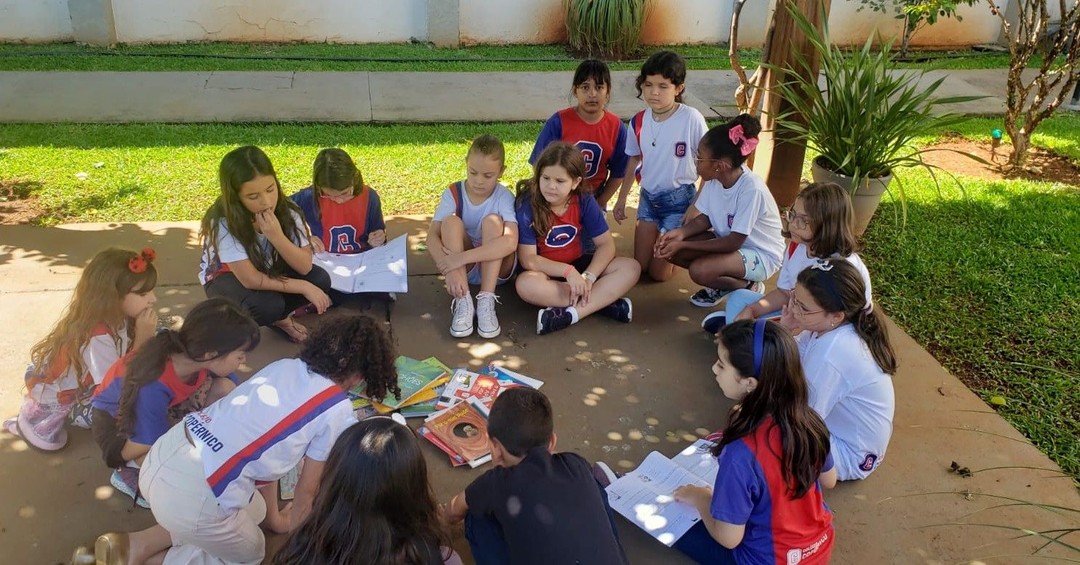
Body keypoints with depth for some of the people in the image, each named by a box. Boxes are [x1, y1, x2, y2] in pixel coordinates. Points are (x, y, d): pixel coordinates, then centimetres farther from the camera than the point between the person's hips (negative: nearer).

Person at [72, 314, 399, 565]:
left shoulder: (285, 366, 13)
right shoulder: (337, 410, -6)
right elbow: (307, 488, 6)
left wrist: (272, 514, 33)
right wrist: (291, 525, 28)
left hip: (163, 455, 7)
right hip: (194, 495, -7)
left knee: (253, 511, 31)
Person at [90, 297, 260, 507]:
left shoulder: (199, 359, -24)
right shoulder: (153, 387, -41)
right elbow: (130, 452, -28)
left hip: (164, 407, 6)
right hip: (116, 423, -6)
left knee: (225, 388, -19)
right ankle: (130, 471, 0)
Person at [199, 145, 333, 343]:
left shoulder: (286, 211, -21)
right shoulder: (223, 222, -32)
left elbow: (305, 267, -22)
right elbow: (252, 280, -32)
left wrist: (277, 236, -38)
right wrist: (303, 287, -30)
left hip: (270, 270, 5)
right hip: (227, 278, -4)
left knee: (320, 279, -22)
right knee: (267, 305, -35)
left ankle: (277, 316, 0)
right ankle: (277, 318, 0)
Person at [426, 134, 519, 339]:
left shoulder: (504, 197, -18)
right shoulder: (453, 193, -11)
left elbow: (510, 242, -35)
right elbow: (432, 236, -21)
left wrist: (462, 257, -40)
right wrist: (450, 268, -39)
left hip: (497, 266, -2)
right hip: (462, 266, 2)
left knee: (493, 221, -27)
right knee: (451, 222, -25)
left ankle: (486, 301, -31)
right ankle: (463, 302, -30)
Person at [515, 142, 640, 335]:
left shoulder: (585, 203, -11)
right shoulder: (527, 206, -20)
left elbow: (606, 244, -10)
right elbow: (527, 259, -21)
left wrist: (588, 276, -27)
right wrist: (568, 271, -31)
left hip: (578, 265, 3)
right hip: (546, 270, -3)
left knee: (630, 269, -17)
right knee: (525, 284, -38)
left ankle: (570, 314, -30)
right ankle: (604, 302, -28)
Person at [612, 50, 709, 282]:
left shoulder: (691, 119, -20)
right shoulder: (638, 121, -6)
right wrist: (622, 198, 12)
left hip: (679, 199, -4)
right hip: (648, 198, 5)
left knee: (660, 272, 0)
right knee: (640, 266, 10)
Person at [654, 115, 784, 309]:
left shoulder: (751, 189, -32)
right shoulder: (714, 178, -13)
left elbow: (734, 242, -27)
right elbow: (706, 218, 2)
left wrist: (684, 245, -26)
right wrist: (680, 233, -18)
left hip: (761, 254, -7)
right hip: (728, 240, 7)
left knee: (699, 270, -31)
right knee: (667, 247, -9)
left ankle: (749, 287, -2)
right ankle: (722, 281, 9)